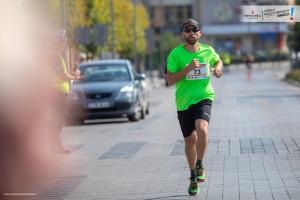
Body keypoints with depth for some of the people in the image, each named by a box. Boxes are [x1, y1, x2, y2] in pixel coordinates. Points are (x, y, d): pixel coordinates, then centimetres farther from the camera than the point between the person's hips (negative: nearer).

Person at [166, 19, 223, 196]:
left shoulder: (208, 51, 3)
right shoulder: (176, 54, -5)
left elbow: (218, 60, 26)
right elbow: (170, 80, -9)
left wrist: (217, 69, 3)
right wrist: (188, 69, -20)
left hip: (204, 98, 0)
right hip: (184, 102, 0)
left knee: (202, 129, -29)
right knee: (190, 140, 10)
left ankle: (200, 165, -8)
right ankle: (193, 177, 30)